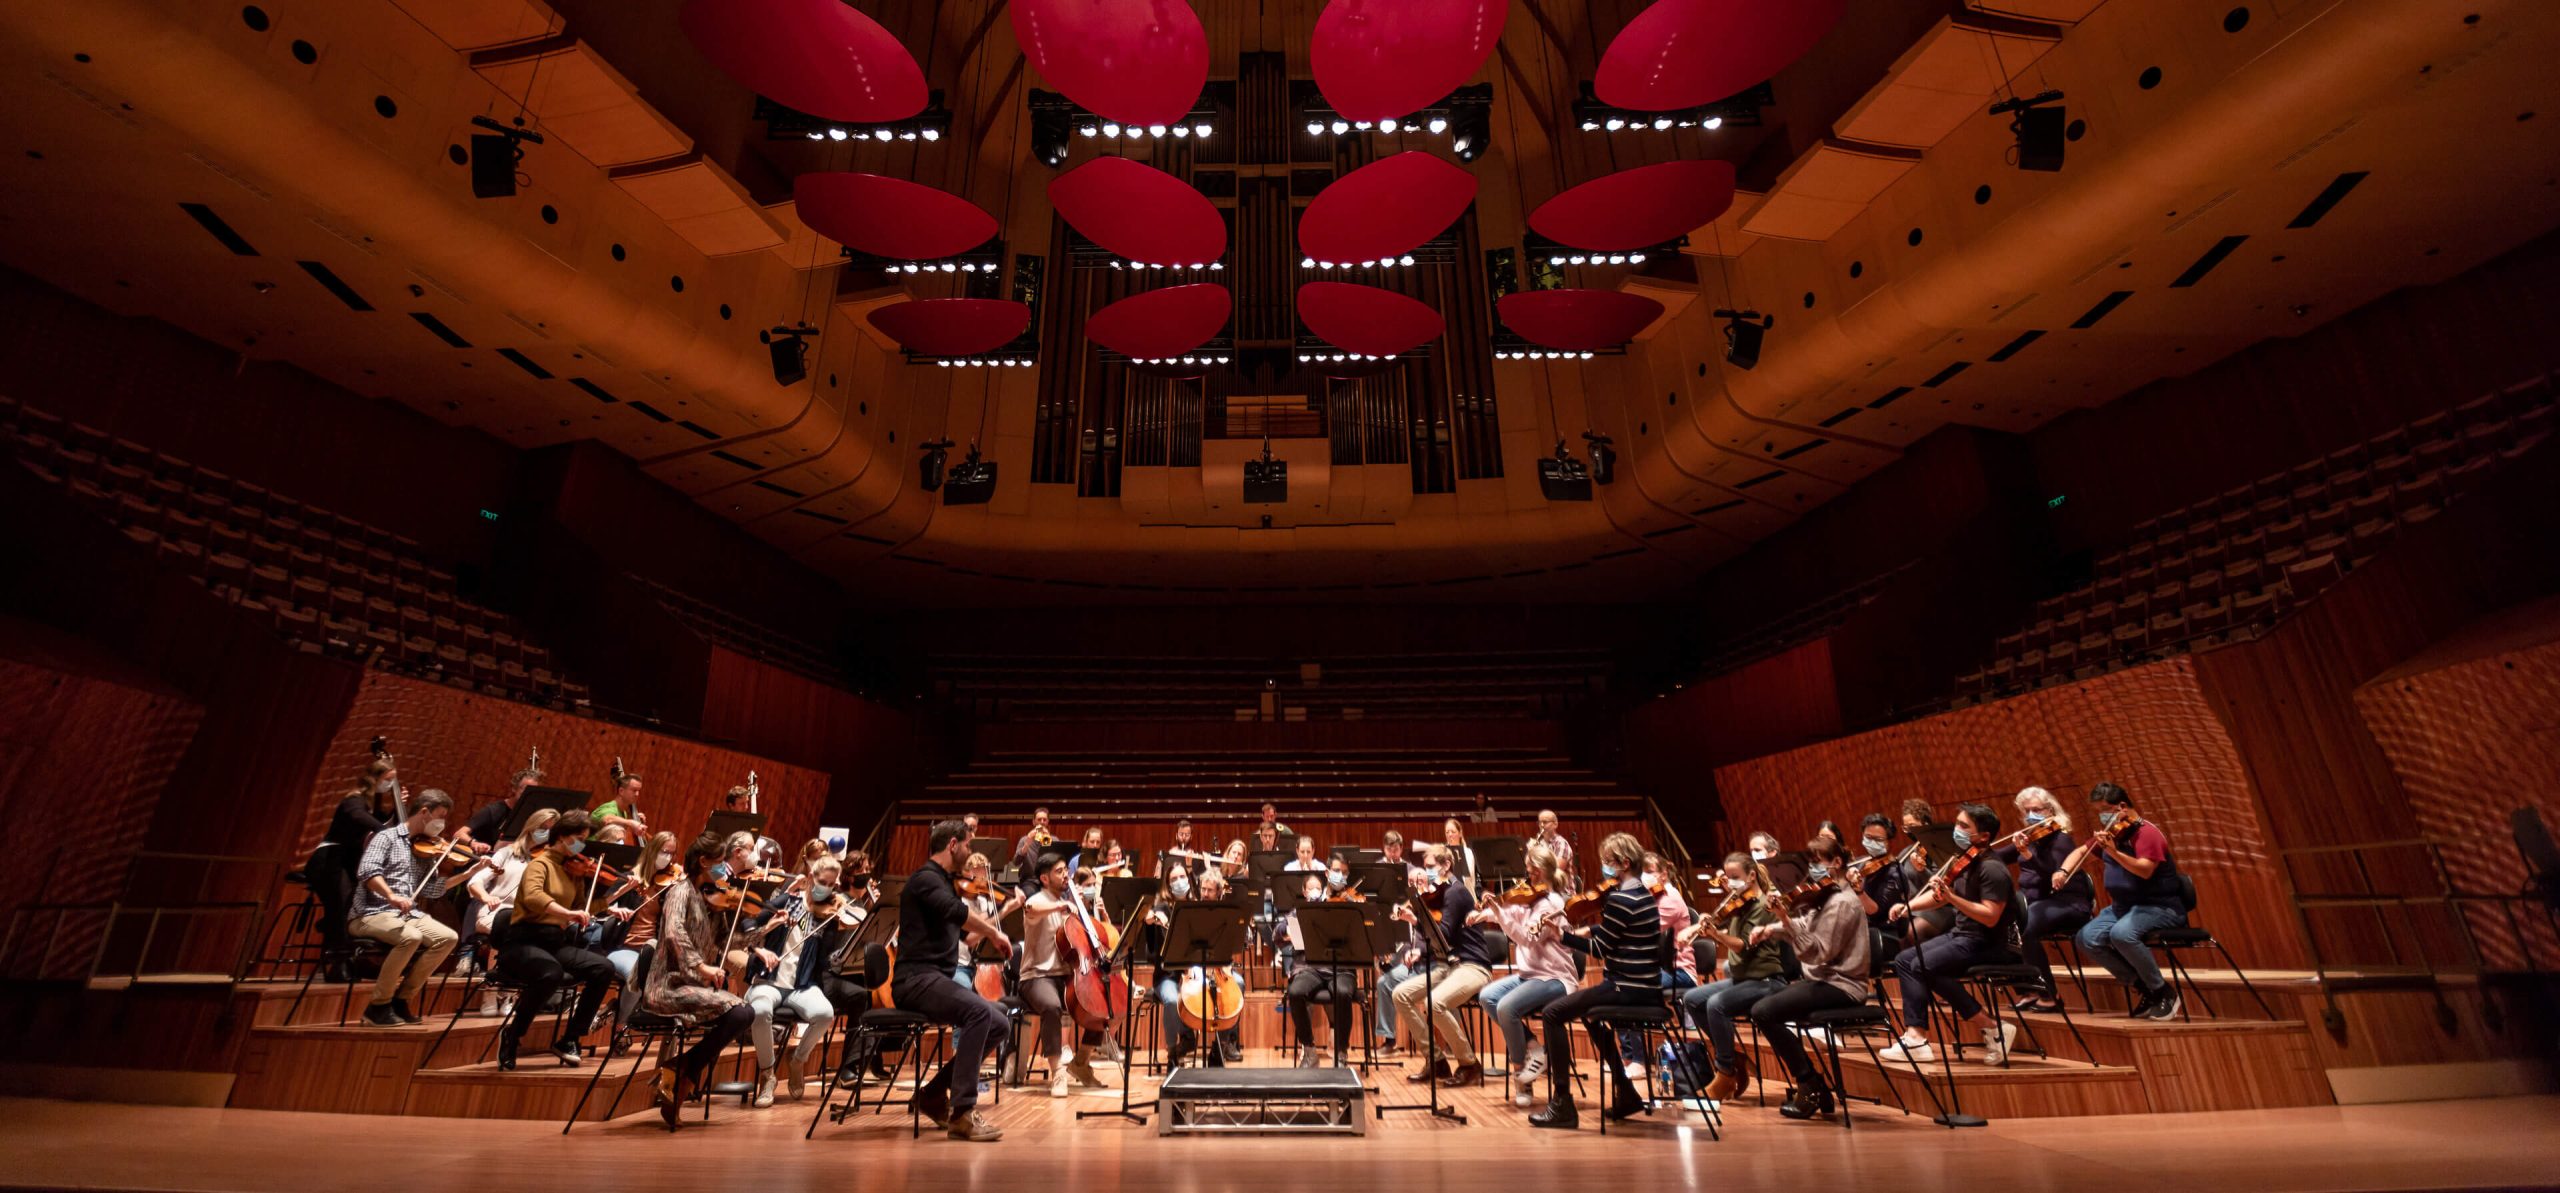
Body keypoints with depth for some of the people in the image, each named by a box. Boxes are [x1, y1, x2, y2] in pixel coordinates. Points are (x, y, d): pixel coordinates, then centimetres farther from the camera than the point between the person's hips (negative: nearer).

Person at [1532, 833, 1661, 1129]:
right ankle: (1625, 1093, 34)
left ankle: (1562, 1105, -9)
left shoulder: (1619, 899, -18)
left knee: (1552, 1013, -10)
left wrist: (1561, 935, -9)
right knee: (1591, 1012, 34)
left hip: (1628, 988, -10)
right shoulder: (1642, 895, 12)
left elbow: (1600, 949, -14)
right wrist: (1590, 930, 7)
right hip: (1647, 989, 10)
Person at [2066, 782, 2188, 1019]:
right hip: (2124, 905, 8)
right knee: (2088, 938, -12)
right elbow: (2080, 851, 20)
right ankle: (2146, 989, 2)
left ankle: (2164, 992, -11)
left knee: (2121, 933, -35)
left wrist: (2113, 851, -45)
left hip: (2160, 906, -8)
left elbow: (2145, 870, -30)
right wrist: (2063, 871, 1)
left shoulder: (2147, 832, -15)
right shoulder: (2110, 833, 9)